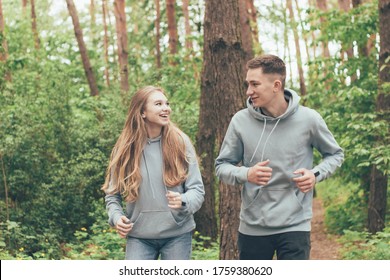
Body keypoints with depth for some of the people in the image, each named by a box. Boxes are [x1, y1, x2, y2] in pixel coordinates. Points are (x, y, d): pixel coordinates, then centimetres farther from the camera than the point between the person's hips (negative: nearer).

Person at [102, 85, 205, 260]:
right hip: (139, 236, 0)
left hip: (177, 234, 0)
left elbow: (197, 189, -3)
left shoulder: (180, 142, -2)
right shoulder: (125, 148, -1)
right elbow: (112, 193, 9)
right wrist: (116, 217, -10)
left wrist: (183, 202, -24)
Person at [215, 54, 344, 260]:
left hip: (295, 225, -2)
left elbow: (335, 154, 9)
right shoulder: (241, 121, -5)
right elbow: (222, 166, 3)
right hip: (252, 226, 2)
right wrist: (246, 174, -18)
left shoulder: (308, 119, -7)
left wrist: (316, 174, -11)